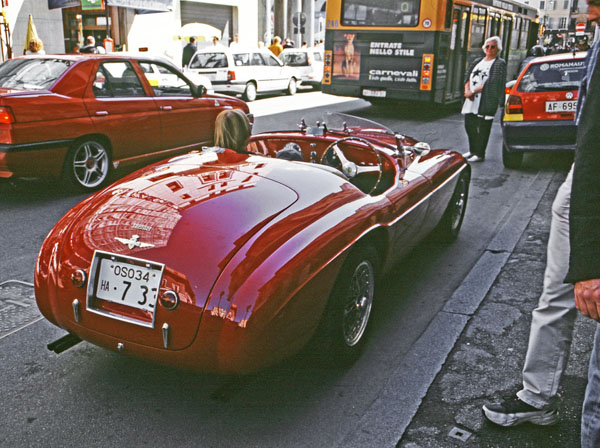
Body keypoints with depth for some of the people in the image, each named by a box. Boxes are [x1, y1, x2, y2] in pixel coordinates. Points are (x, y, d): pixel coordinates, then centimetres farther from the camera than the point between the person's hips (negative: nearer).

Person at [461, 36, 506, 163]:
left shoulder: (499, 63, -2)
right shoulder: (477, 61, 18)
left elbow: (491, 83, -14)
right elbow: (467, 76, 11)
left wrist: (473, 92, -16)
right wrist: (467, 91, -8)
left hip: (486, 102, -7)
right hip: (471, 101, 7)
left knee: (483, 128, -3)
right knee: (469, 126, 13)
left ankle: (480, 154, 4)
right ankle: (473, 150, 29)